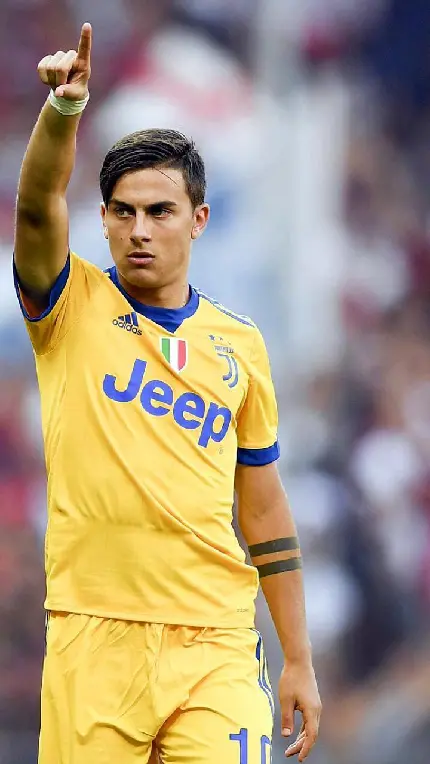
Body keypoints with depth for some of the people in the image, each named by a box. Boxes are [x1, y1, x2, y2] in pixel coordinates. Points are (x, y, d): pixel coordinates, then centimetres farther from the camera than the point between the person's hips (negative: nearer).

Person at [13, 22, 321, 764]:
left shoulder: (240, 343, 11)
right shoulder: (72, 308, 6)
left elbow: (265, 509, 14)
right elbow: (38, 204, -14)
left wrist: (299, 662, 11)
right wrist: (64, 106, -33)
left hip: (214, 646, 1)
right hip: (92, 642, -1)